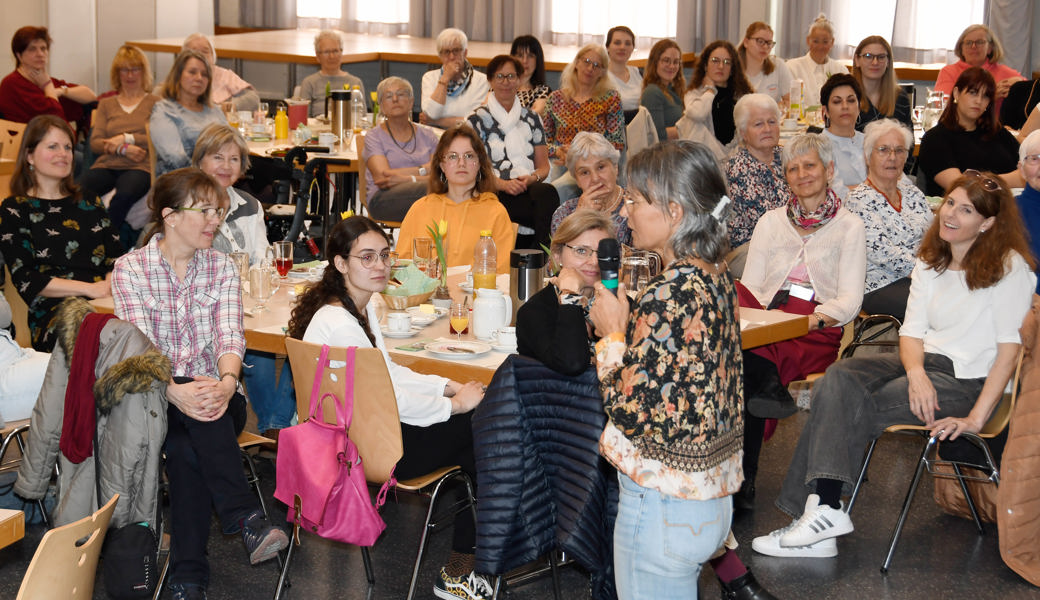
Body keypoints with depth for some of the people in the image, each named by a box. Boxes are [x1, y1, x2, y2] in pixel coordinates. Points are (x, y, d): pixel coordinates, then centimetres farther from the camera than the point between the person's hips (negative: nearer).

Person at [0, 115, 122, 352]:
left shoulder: (89, 203, 28)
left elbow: (117, 257, 20)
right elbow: (25, 279, 1)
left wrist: (112, 282, -6)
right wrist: (89, 288, -11)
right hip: (53, 311, -4)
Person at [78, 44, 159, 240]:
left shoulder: (154, 103, 17)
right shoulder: (106, 104, 26)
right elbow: (95, 143, 13)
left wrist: (127, 138, -6)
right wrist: (123, 149, -5)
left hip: (140, 167, -3)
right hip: (106, 165, 3)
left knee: (125, 193, -40)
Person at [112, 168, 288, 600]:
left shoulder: (222, 268, 9)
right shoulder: (130, 269, 0)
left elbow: (230, 335, -5)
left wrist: (226, 382, -30)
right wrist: (175, 391, -34)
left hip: (213, 394, 2)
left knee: (187, 449, -33)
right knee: (185, 448, -37)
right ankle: (244, 516, -36)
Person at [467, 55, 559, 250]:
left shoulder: (531, 118, 24)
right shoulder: (478, 119, 13)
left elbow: (543, 165, 20)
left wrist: (532, 179, -4)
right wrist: (503, 184, -13)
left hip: (529, 188, 4)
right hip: (497, 195, -4)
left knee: (546, 192, -37)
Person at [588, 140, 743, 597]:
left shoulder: (670, 293, -23)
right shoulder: (715, 277, 5)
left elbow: (633, 414, -23)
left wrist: (612, 334, -11)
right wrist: (627, 325, 7)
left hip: (663, 504, -9)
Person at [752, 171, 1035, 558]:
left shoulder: (1009, 267, -7)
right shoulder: (931, 262, 14)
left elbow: (1011, 347, -13)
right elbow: (912, 330, 7)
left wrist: (976, 418, -20)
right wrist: (916, 371, -17)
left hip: (967, 379, -6)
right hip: (923, 362, 6)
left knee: (851, 405, -24)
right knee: (838, 378, -22)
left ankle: (823, 509, -18)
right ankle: (821, 510, -29)